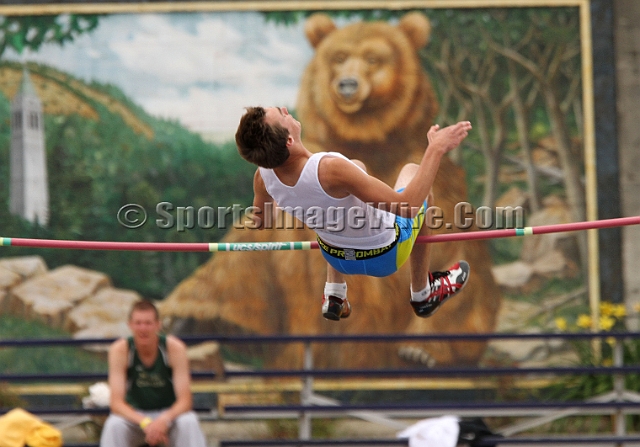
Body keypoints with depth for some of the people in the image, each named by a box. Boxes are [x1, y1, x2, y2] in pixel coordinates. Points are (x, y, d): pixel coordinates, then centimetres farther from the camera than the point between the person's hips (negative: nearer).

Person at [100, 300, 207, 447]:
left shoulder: (175, 348, -18)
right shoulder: (119, 350, -18)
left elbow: (184, 400, -20)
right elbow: (116, 402, -22)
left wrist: (164, 420, -41)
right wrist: (145, 423, -40)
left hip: (168, 414, 0)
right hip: (134, 414, 0)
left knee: (189, 422, -32)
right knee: (114, 425, -32)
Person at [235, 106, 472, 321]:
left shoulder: (264, 177, -24)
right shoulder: (330, 170, -43)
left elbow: (260, 220, 1)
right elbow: (407, 206, -38)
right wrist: (436, 150, -32)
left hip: (338, 259, 5)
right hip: (385, 255, -5)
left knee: (357, 168, 30)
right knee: (412, 171, 23)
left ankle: (334, 296, 30)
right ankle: (422, 294, 37)